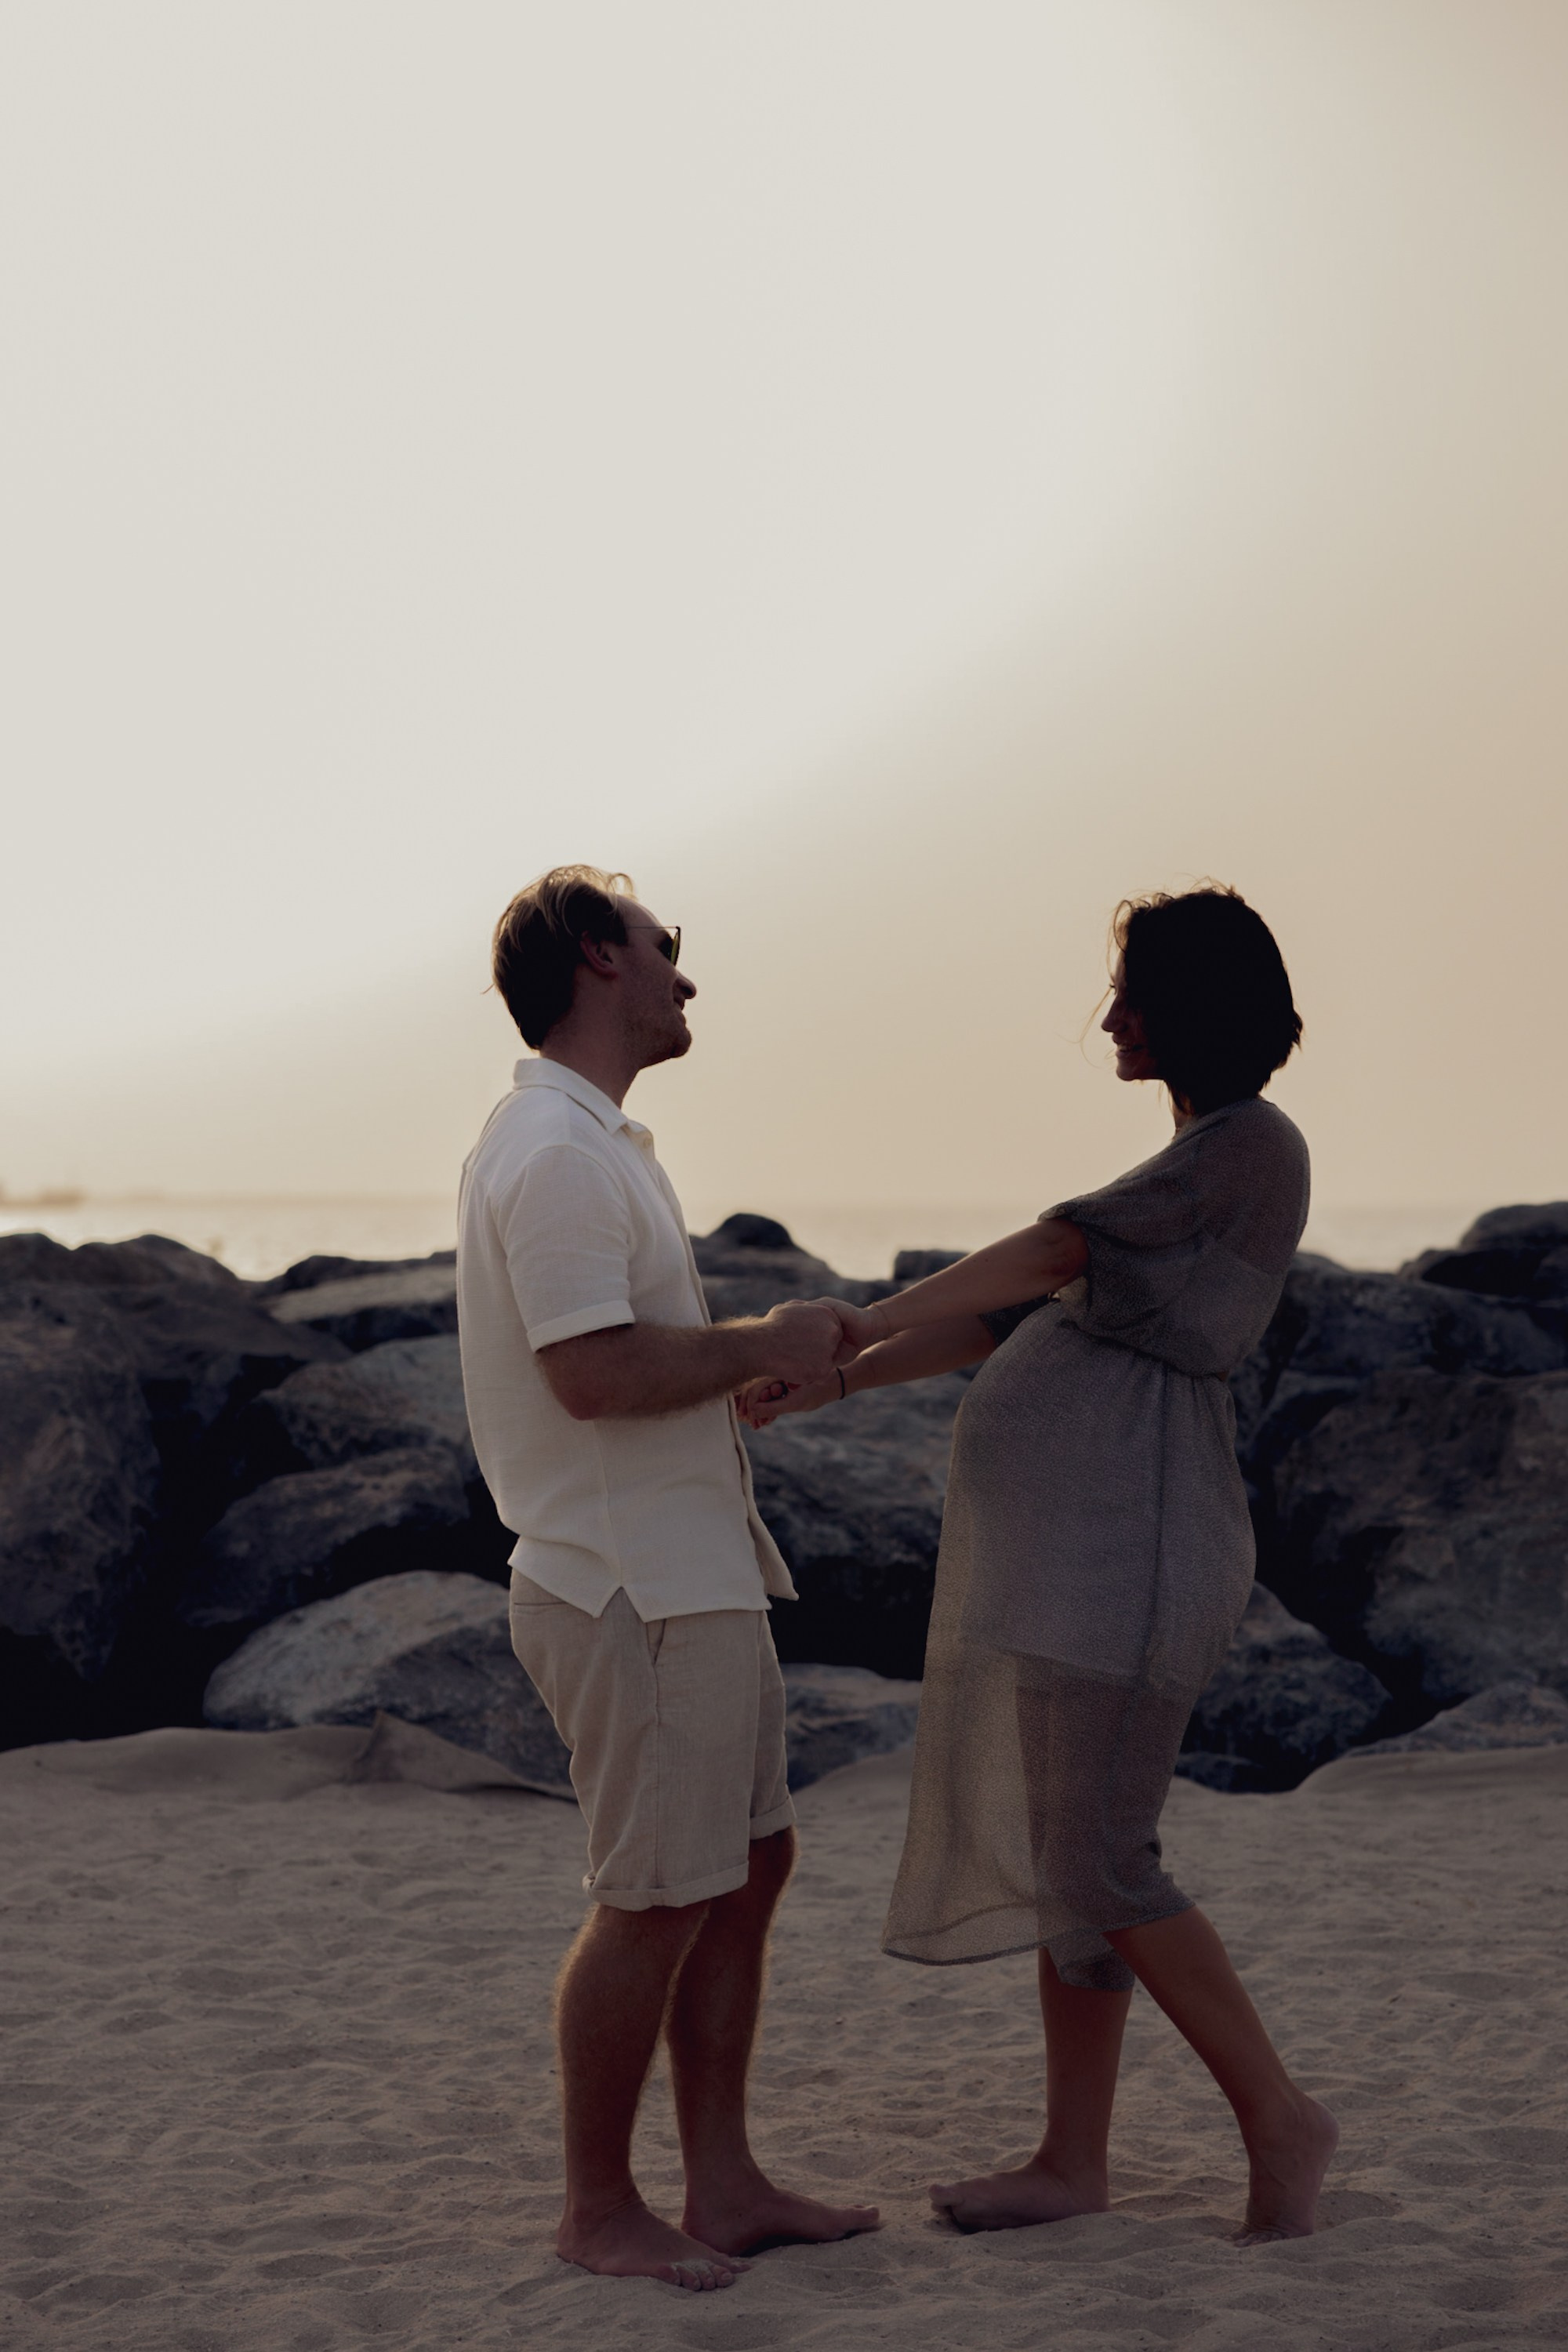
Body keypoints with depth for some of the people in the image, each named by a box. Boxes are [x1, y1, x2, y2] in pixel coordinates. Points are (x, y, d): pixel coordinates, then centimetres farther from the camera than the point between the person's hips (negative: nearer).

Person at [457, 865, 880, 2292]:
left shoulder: (593, 1143, 18)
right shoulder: (556, 1152, -17)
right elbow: (594, 1372, -26)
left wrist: (760, 1368, 12)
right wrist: (764, 1345, -15)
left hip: (694, 1575, 11)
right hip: (633, 1588, -11)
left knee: (751, 1864, 14)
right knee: (658, 1902, -3)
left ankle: (724, 2187, 22)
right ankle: (599, 2211, 10)